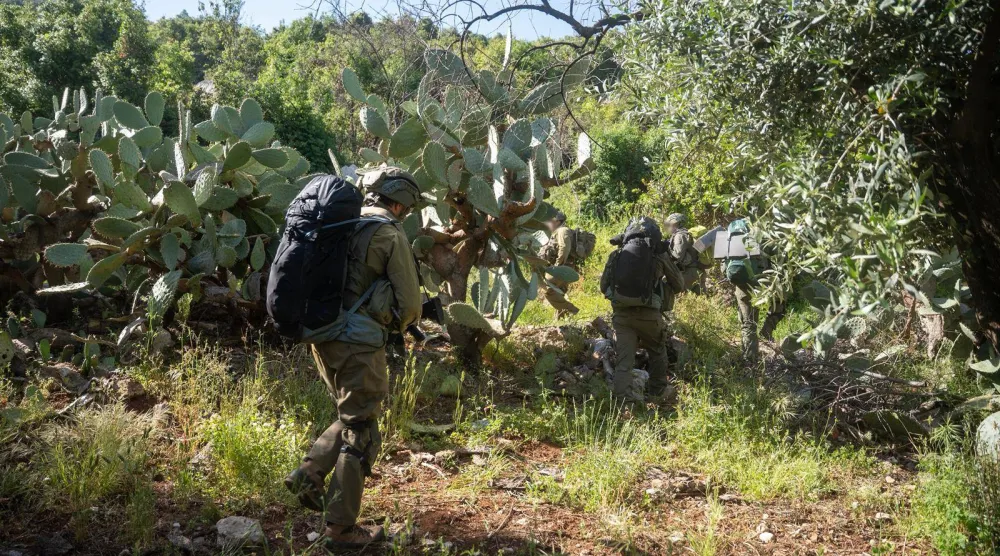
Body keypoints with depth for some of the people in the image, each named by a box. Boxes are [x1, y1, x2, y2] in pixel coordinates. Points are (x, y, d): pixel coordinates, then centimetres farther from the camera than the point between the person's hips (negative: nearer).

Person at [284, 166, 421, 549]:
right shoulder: (390, 234, -9)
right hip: (358, 343, -7)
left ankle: (309, 473, 13)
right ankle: (341, 528, 9)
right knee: (360, 432, 4)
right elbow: (409, 303, -8)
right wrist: (399, 323, 13)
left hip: (322, 336, 7)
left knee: (352, 416, 25)